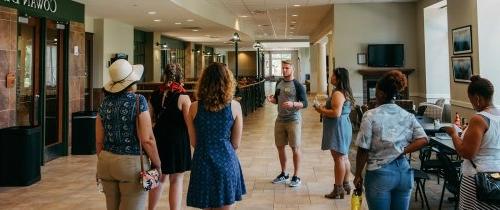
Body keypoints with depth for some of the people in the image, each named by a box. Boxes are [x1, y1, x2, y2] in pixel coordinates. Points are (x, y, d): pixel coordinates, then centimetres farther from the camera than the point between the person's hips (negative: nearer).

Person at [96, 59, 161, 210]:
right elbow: (147, 139, -15)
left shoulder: (105, 103, 4)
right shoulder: (138, 101, -10)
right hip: (132, 163, -5)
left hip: (106, 162, 6)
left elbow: (99, 141, 8)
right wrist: (157, 163, -4)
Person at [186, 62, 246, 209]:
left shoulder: (194, 107, -6)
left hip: (202, 163, 1)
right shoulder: (235, 106, -8)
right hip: (226, 163, -1)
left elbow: (194, 142, 2)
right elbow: (236, 144, -2)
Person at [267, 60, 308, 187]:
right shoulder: (279, 83, 9)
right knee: (280, 147, 11)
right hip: (280, 120, 6)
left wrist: (293, 104, -29)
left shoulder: (297, 85, -10)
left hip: (293, 120, -6)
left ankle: (296, 177, 11)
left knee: (295, 148, 1)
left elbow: (304, 103, -12)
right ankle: (283, 174, 26)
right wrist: (272, 99, -3)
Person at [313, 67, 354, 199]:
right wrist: (326, 110, 16)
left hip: (338, 128, -11)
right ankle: (345, 185, 28)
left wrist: (322, 110, -14)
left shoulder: (338, 94, -18)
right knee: (344, 157, 17)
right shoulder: (345, 92, 14)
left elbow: (336, 113, -26)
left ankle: (338, 189, -1)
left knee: (339, 158, -6)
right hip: (344, 126, 11)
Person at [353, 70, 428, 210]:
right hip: (403, 172, 4)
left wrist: (358, 175, -1)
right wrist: (402, 151, -2)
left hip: (379, 174, -4)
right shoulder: (408, 116, 4)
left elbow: (363, 150, -10)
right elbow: (423, 140, -4)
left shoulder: (371, 115, -10)